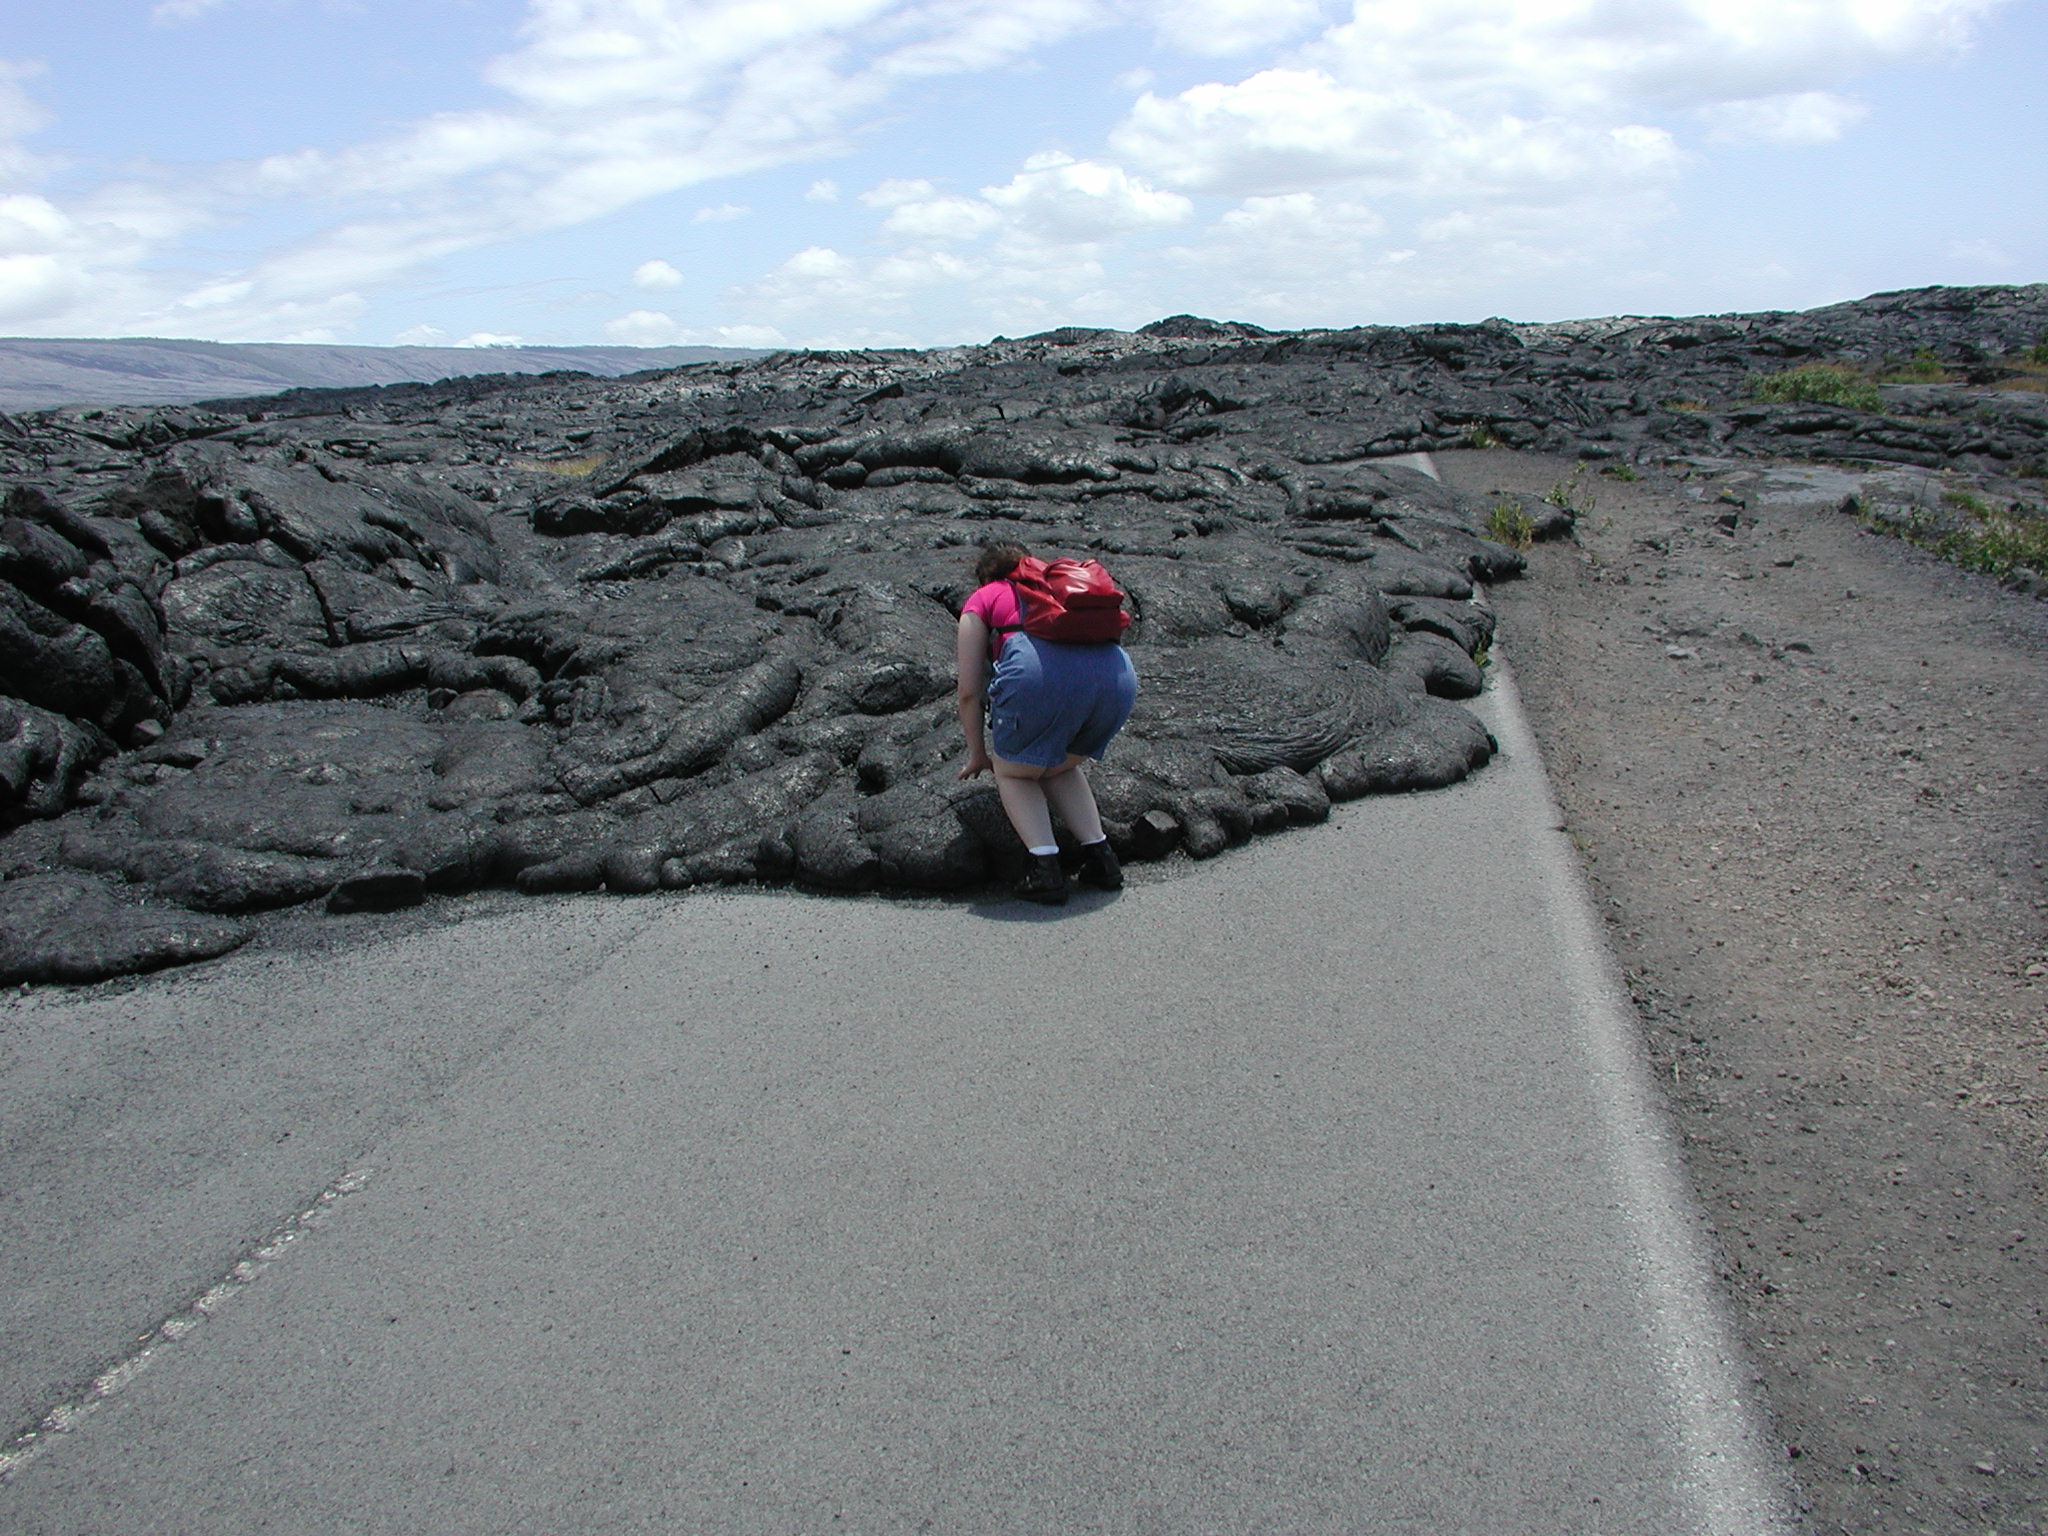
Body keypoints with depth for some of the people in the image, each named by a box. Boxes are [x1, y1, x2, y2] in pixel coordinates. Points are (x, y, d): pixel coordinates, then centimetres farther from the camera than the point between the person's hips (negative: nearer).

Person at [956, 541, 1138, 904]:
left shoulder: (982, 601, 25)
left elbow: (969, 692, 20)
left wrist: (978, 755, 34)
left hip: (1039, 675, -5)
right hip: (1118, 675, 5)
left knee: (1013, 774, 21)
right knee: (1060, 768, 30)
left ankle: (1046, 869, 4)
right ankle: (1100, 857, 16)